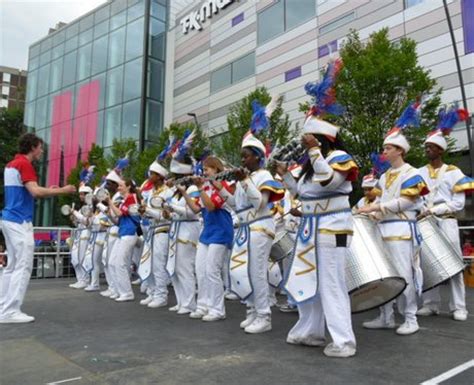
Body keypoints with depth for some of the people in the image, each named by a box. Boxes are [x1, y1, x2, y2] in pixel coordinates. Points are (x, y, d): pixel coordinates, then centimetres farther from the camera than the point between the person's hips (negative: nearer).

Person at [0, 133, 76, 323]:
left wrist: (48, 190, 16)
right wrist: (62, 190, -15)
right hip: (19, 221, -10)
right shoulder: (24, 164, -12)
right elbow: (35, 191, -24)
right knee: (23, 267, -6)